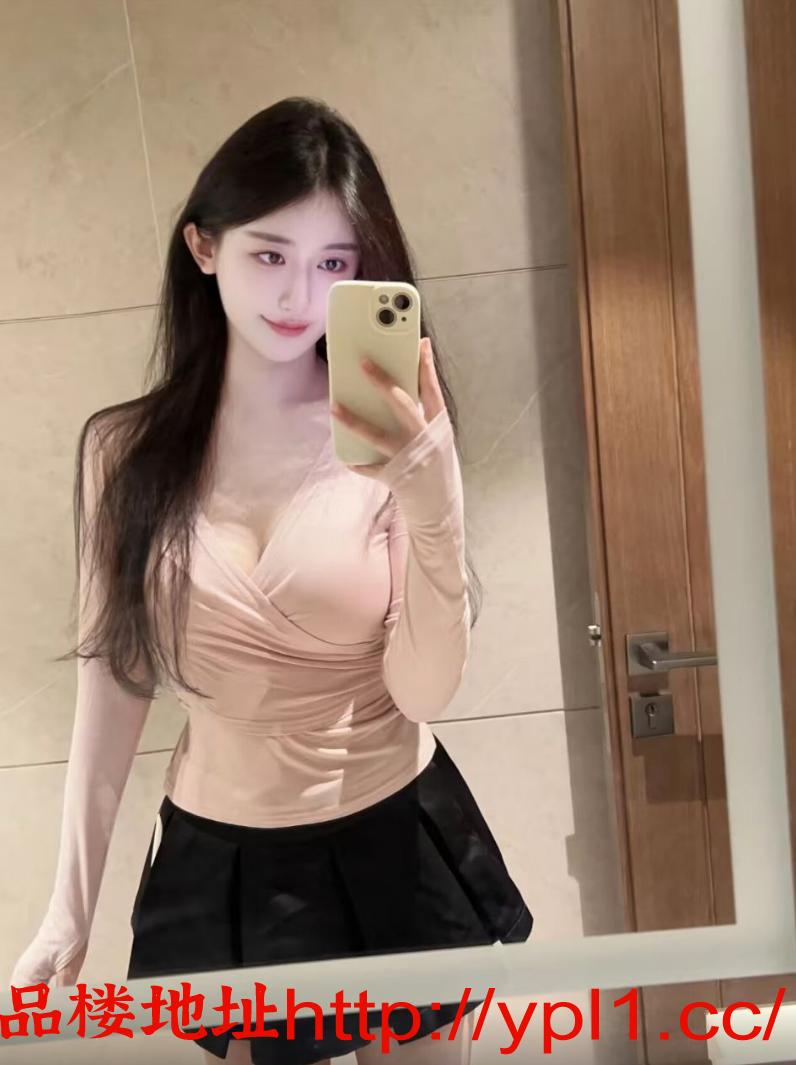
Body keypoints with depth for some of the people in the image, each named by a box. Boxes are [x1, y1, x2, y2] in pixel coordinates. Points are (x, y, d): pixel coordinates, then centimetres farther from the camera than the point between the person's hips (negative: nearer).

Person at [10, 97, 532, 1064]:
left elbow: (424, 693, -16)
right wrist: (70, 905, 3)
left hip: (395, 846, 0)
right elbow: (111, 678, -2)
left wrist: (435, 506, -33)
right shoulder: (126, 450, -9)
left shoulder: (389, 438, -12)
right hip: (218, 864, 1)